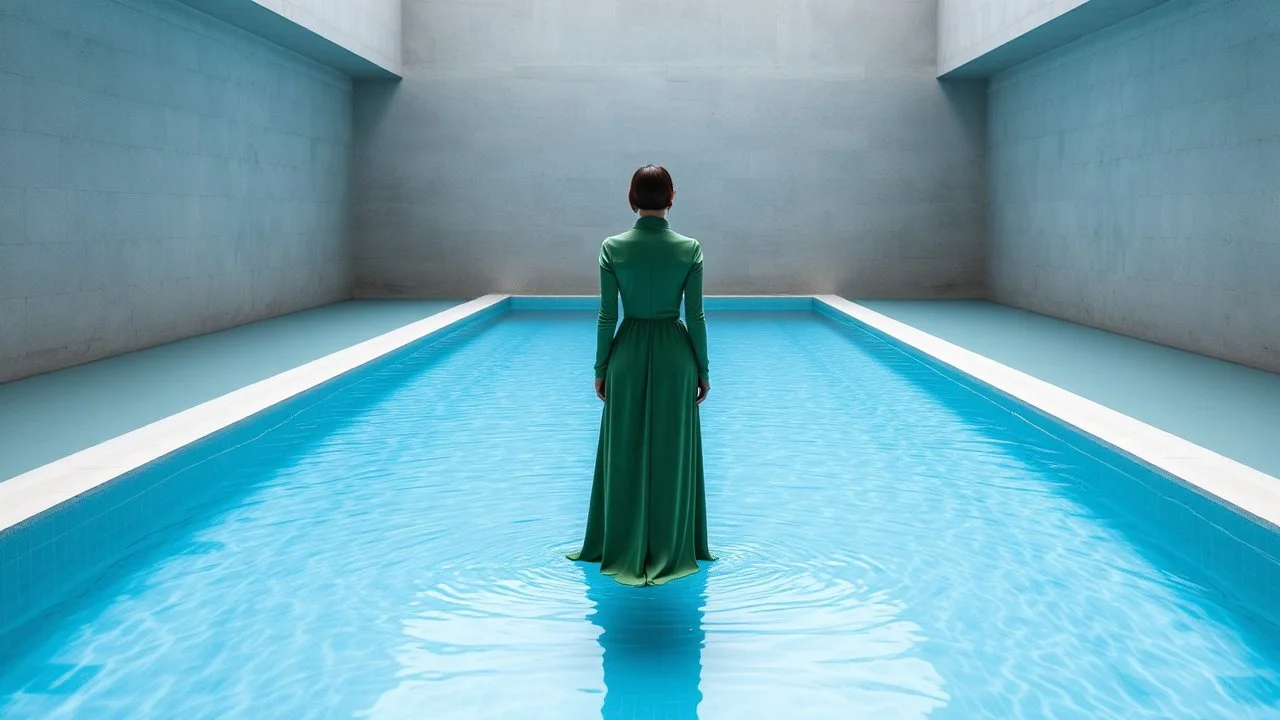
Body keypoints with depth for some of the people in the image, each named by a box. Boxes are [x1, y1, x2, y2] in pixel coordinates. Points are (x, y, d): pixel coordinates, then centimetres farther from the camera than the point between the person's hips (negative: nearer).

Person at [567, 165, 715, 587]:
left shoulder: (612, 248, -8)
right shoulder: (690, 249, -8)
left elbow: (607, 315, -5)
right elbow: (695, 316, -5)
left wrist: (600, 368, 4)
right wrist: (703, 369, 4)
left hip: (629, 352, 0)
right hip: (675, 353, 0)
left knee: (625, 451, 9)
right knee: (672, 451, 9)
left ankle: (623, 551, 16)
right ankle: (669, 552, 16)